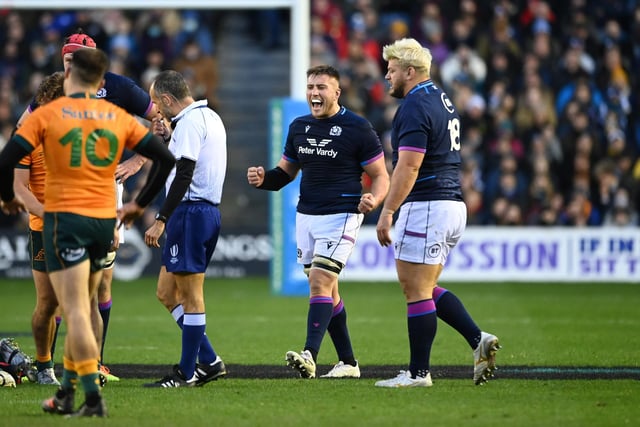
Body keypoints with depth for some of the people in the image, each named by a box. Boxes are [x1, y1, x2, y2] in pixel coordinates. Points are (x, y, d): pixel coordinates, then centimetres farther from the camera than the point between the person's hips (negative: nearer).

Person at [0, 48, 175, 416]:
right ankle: (66, 395, 20)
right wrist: (140, 204, 15)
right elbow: (166, 158, 6)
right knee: (82, 311, 15)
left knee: (76, 313, -7)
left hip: (64, 217, -4)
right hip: (106, 220, 4)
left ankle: (94, 398, -15)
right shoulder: (119, 117, 6)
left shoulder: (47, 114, -4)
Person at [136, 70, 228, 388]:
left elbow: (184, 176, -21)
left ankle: (186, 374, 0)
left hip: (190, 212, -10)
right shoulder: (210, 117, 16)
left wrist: (161, 220, -21)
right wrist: (169, 134, 17)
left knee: (191, 295, -4)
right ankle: (208, 361, 12)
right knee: (167, 293, 14)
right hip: (209, 209, 10)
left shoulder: (189, 122, -14)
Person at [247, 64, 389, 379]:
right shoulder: (299, 127, 9)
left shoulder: (357, 128, -8)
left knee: (320, 282, -20)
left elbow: (381, 176, -4)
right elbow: (285, 172, 19)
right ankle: (347, 362, 19)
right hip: (305, 216, 7)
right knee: (327, 291, 10)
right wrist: (263, 178, -3)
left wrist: (373, 199, -26)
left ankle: (309, 356, -29)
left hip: (341, 216, -7)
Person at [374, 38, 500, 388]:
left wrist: (387, 212, -22)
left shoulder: (415, 106, -14)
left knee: (416, 290, -4)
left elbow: (409, 166, -22)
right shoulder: (442, 101, 18)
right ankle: (478, 340, 5)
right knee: (424, 289, 16)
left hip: (426, 206, -10)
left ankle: (417, 373, -1)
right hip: (453, 204, 10)